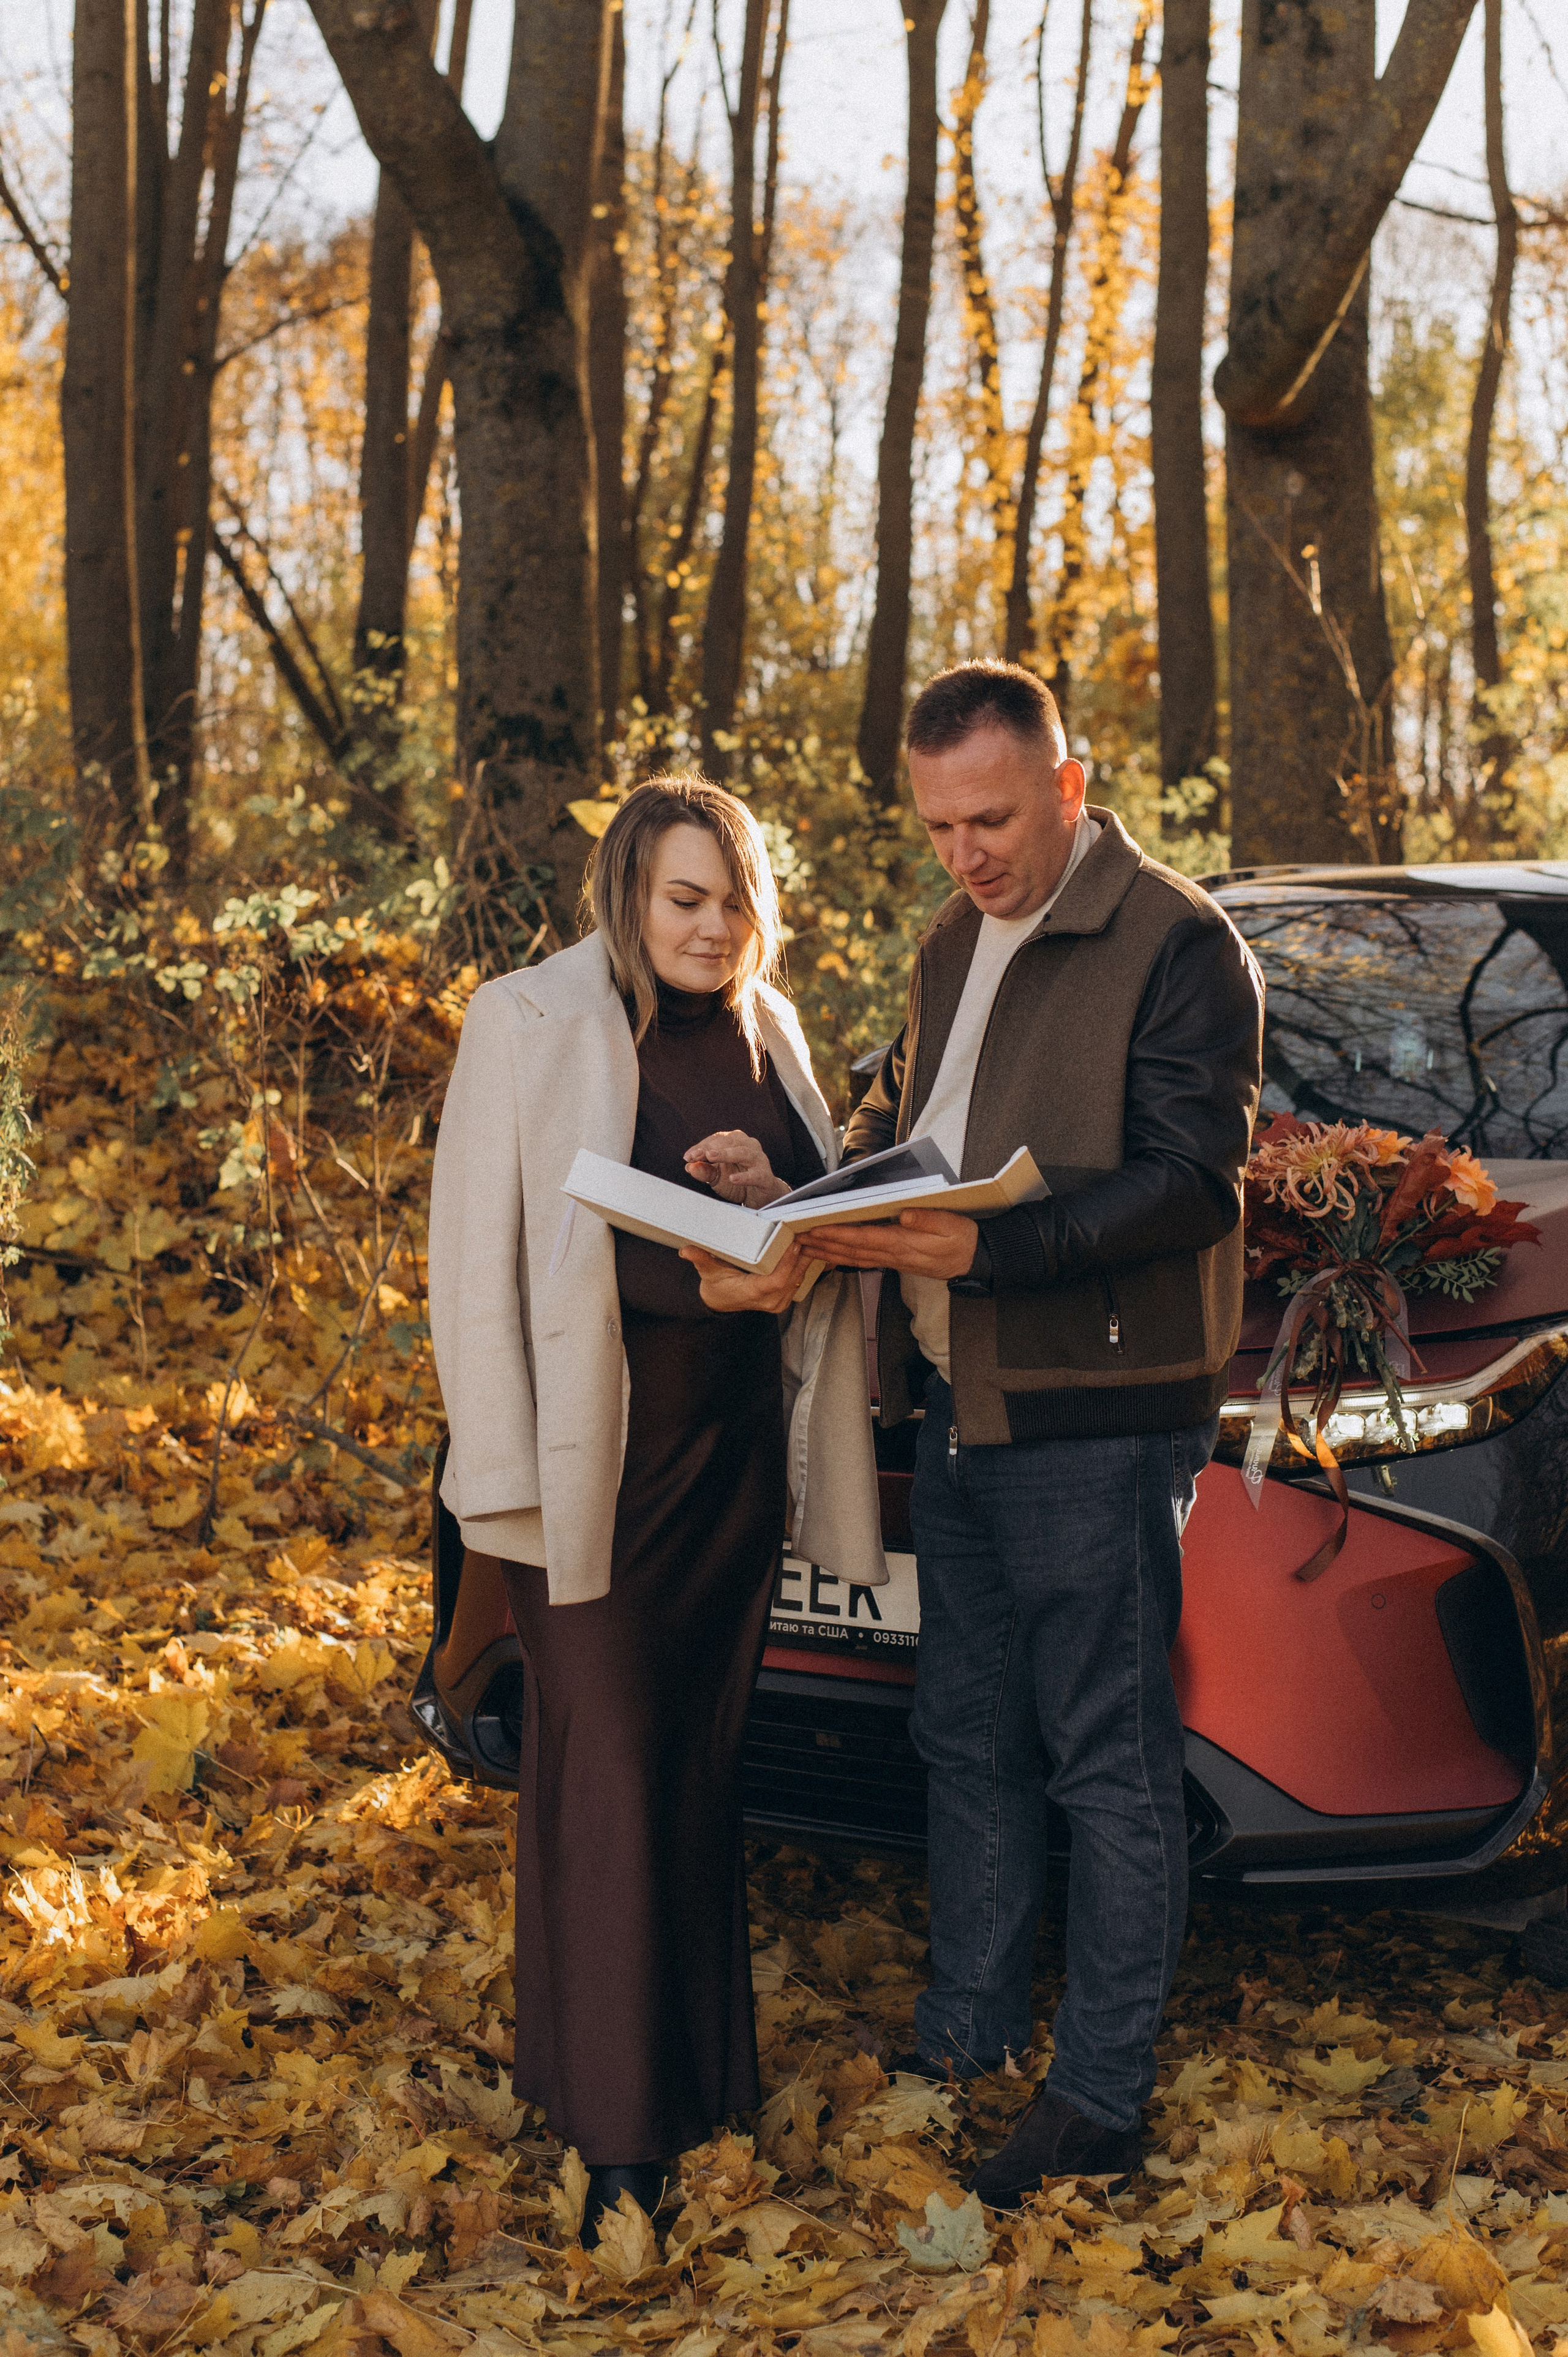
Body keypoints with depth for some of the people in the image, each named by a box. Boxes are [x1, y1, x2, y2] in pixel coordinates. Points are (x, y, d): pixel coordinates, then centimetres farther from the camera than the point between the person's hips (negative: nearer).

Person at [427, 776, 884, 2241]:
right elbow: (481, 1259, -9)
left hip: (739, 1444, 6)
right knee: (606, 1766, -3)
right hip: (597, 1450, -5)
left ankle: (703, 2066, 25)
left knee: (704, 1753, 12)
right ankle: (612, 2123, 7)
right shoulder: (530, 1025, -7)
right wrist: (693, 1280, -20)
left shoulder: (765, 1030, 11)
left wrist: (772, 1198, -9)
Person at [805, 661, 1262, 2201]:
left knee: (1108, 1762, 0)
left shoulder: (1176, 947, -11)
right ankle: (963, 2040, 29)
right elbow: (897, 1112, 23)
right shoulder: (953, 947, 15)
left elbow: (1192, 1182, -18)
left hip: (1098, 1419, -8)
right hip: (952, 1408, 8)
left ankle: (1102, 2101, 10)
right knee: (967, 1739, 16)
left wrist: (986, 1250, -28)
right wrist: (834, 1201, 0)